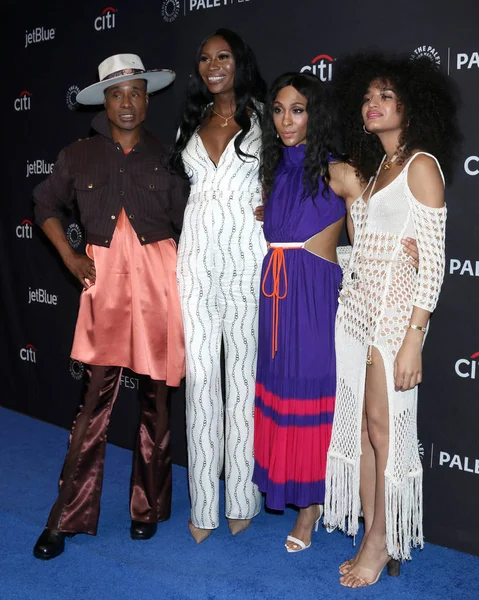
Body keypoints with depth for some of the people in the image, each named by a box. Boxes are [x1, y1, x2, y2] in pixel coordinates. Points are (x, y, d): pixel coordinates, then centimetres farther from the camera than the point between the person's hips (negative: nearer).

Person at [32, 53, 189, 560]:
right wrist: (70, 258, 7)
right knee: (96, 394, -1)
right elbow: (46, 205, 18)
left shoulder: (165, 157, 5)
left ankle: (148, 508, 21)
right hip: (104, 276, 0)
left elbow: (187, 224, 7)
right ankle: (68, 517, 10)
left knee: (155, 394, 6)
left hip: (157, 276, 0)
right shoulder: (80, 157, 5)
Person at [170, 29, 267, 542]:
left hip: (247, 254, -4)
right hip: (197, 254, 4)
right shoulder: (192, 122, 16)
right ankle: (204, 504, 13)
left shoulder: (262, 117, 5)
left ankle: (242, 499, 15)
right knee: (200, 375, 3)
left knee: (244, 374, 1)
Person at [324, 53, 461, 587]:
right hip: (355, 306, 7)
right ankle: (372, 540, 21)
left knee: (383, 428, 0)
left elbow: (433, 259, -12)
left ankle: (383, 544, 16)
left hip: (394, 310, -7)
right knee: (357, 426, 8)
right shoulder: (372, 168, 17)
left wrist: (413, 339, -17)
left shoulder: (421, 165, -6)